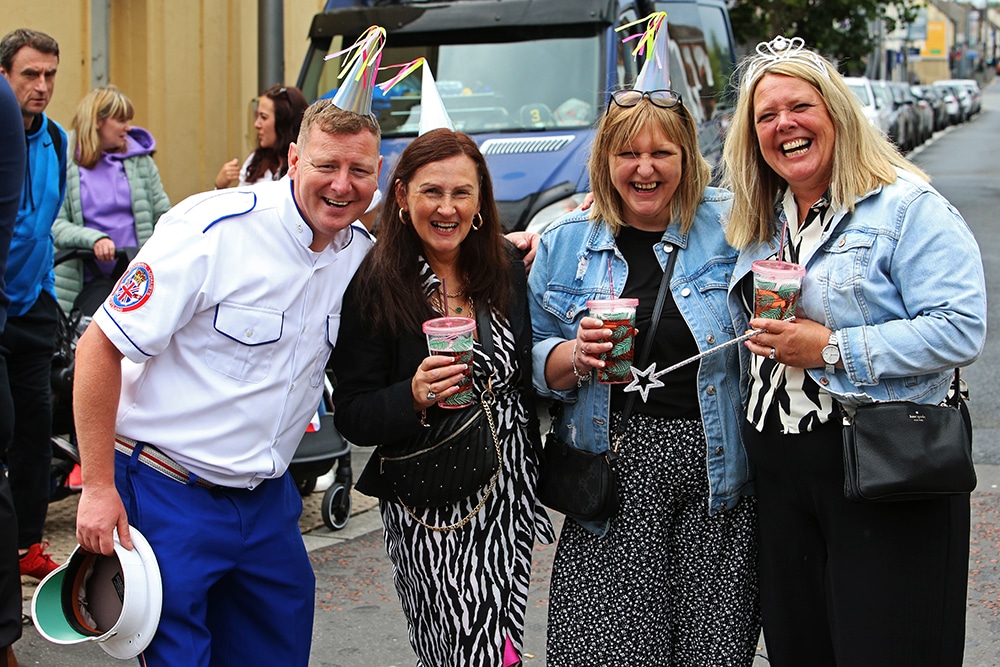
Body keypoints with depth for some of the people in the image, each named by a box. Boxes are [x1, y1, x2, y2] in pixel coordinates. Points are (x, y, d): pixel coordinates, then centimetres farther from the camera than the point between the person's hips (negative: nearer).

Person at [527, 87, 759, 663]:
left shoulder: (730, 226, 3)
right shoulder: (565, 245, 9)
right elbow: (532, 366, 9)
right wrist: (577, 354, -10)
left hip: (717, 470, -1)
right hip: (615, 476, 1)